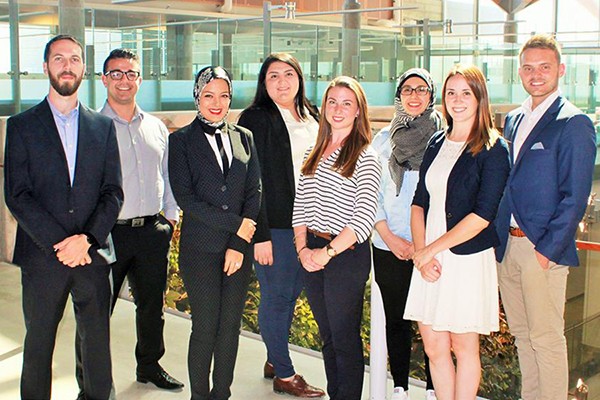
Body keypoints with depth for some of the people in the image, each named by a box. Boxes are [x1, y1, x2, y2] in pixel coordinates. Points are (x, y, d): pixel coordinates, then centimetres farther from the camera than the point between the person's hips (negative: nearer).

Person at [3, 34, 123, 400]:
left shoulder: (103, 126, 10)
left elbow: (113, 192, 4)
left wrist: (87, 239, -11)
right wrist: (58, 243, -14)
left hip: (93, 255, 2)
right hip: (41, 257, -1)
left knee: (98, 340, 7)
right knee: (39, 342, 9)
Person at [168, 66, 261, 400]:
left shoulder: (244, 138, 9)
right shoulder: (182, 140, 0)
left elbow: (254, 193, 5)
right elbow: (185, 197, -8)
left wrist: (239, 245, -4)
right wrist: (235, 224, -12)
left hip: (240, 248, 3)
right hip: (201, 249, -3)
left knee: (231, 326, 8)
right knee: (205, 328, 0)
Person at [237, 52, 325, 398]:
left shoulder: (312, 118, 12)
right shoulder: (256, 119, -8)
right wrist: (259, 234, -17)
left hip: (308, 224, 7)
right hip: (274, 225, -6)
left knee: (292, 292, 15)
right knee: (276, 297, 3)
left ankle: (275, 359, 31)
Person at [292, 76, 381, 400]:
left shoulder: (365, 157, -7)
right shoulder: (315, 152, 12)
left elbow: (364, 219, -15)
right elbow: (300, 204, 11)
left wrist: (327, 252, -15)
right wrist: (302, 248, -2)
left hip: (347, 253, -6)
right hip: (311, 254, 6)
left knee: (346, 339, 3)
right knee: (327, 336, 16)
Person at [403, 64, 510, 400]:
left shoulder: (493, 149, -7)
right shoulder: (437, 143, 11)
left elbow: (483, 214, -15)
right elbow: (420, 202, 9)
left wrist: (430, 249, -13)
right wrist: (421, 253, -6)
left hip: (468, 259, -5)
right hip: (430, 259, 5)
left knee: (464, 346, 7)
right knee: (434, 346, 9)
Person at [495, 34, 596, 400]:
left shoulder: (573, 123, -7)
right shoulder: (513, 120, 14)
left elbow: (575, 196, -11)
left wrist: (547, 249, -15)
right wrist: (499, 239, 9)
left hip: (543, 249, -7)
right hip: (507, 244, 7)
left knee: (546, 338, 0)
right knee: (522, 334, 15)